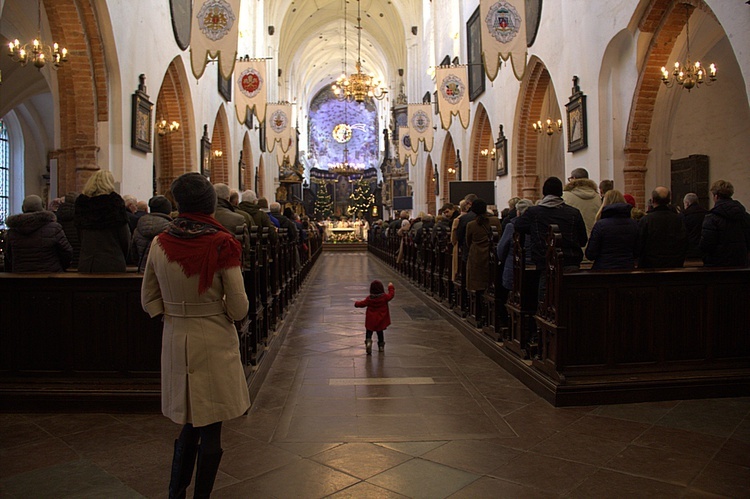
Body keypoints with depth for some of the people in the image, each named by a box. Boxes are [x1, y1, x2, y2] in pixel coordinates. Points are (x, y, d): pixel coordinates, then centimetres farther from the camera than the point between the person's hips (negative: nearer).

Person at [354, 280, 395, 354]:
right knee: (380, 332, 19)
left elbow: (362, 303, 0)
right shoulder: (384, 297, -12)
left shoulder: (369, 299, -10)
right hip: (381, 320, 1)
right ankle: (381, 346, 24)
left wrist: (356, 303, 21)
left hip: (371, 321, -1)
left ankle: (368, 341, -20)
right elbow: (391, 294, 2)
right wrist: (391, 287, 17)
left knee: (369, 332, 7)